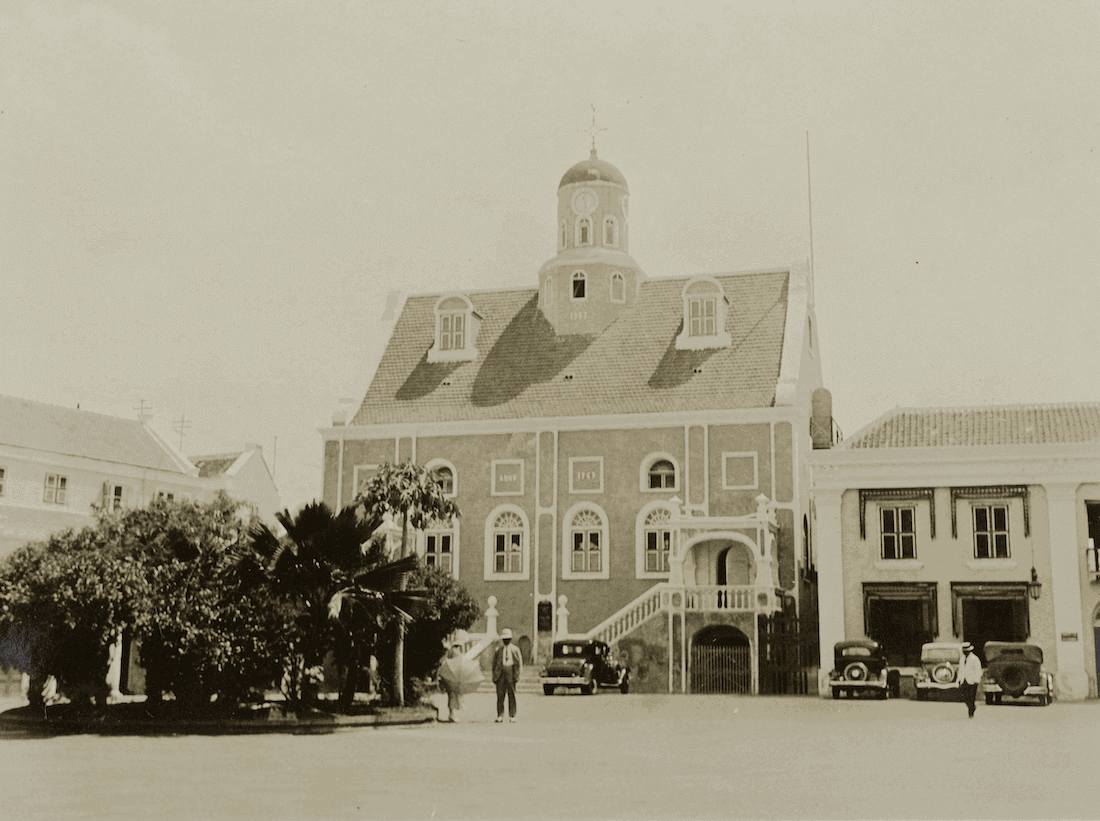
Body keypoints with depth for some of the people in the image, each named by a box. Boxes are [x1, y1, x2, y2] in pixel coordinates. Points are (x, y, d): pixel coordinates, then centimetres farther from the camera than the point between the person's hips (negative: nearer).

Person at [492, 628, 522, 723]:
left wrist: (517, 675, -1)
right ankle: (500, 716, 3)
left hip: (511, 672, -1)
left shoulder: (515, 649, 7)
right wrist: (494, 676, 5)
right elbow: (494, 663, 12)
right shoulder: (498, 650, 10)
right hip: (501, 673, 1)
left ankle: (512, 716, 3)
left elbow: (519, 663, 8)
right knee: (500, 695, -2)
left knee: (512, 695, -1)